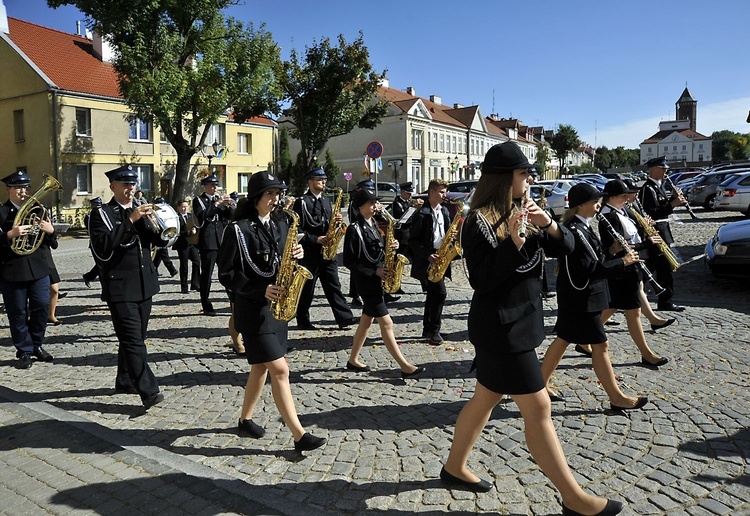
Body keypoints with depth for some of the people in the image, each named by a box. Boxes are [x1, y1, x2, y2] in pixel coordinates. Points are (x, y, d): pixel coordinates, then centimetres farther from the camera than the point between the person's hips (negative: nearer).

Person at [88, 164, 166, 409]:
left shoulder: (140, 211, 14)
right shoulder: (101, 214, -3)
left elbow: (161, 240, 7)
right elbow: (102, 249, -19)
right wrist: (130, 221, -22)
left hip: (144, 285, 6)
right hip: (120, 288, -6)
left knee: (136, 337, 14)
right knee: (132, 340, -9)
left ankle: (125, 381, 29)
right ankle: (149, 391, -12)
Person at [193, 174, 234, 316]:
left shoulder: (221, 199, 17)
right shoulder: (198, 200, 3)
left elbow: (232, 215, 10)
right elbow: (201, 215, -14)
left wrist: (229, 205, -9)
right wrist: (216, 204, -19)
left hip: (223, 241, 4)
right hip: (208, 242, -4)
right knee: (206, 274, -1)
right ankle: (206, 306, 5)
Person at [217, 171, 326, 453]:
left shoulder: (280, 224, 9)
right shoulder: (239, 229, -12)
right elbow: (226, 274, -12)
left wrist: (296, 255, -6)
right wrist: (260, 290, -21)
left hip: (277, 303, 7)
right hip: (253, 308, -7)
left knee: (262, 365, 16)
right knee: (280, 368, -9)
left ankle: (245, 419, 35)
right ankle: (299, 436, -4)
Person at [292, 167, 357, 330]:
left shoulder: (326, 200, 15)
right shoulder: (302, 202, -8)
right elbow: (298, 229, -13)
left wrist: (336, 221, -3)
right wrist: (316, 239, -20)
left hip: (327, 251, 6)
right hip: (309, 252, -6)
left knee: (333, 285, 6)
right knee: (307, 288, 4)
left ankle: (344, 318, 6)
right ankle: (302, 320, 18)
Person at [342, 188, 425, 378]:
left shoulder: (373, 224, 11)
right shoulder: (354, 229, -14)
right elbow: (349, 261, -15)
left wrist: (390, 247, -4)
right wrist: (374, 271, -19)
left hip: (376, 278, 9)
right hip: (365, 280, -9)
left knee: (367, 319, 14)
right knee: (386, 323, -7)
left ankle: (353, 360, 26)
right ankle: (405, 367, -2)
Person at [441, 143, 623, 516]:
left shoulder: (522, 212, 10)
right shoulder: (479, 220, -15)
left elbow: (565, 247, 7)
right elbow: (481, 279, -19)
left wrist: (547, 224, -12)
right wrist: (513, 241, -27)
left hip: (519, 323, 9)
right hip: (501, 328, -9)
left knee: (485, 399, 18)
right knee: (538, 409, -1)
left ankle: (454, 467, 33)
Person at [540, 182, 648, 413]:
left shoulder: (579, 227, 10)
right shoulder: (575, 231, -21)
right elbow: (588, 269, -24)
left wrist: (611, 251, 4)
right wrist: (622, 262, -18)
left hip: (574, 296, 10)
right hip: (581, 298, -10)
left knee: (563, 340, 16)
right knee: (600, 345, 0)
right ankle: (617, 398, 13)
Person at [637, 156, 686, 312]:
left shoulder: (658, 186, 13)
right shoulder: (648, 188, -17)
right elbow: (652, 213, -24)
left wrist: (673, 198, 4)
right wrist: (672, 204, -25)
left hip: (661, 230, 10)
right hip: (655, 232, -10)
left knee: (653, 263, 13)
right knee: (665, 266, -3)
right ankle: (666, 303, 6)